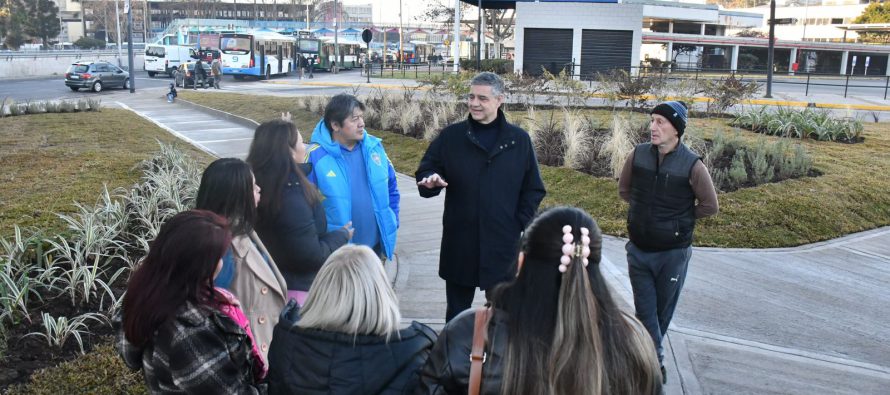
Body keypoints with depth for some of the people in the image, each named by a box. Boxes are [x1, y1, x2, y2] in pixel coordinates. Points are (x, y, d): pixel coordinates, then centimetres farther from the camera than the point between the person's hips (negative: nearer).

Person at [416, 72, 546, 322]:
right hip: (459, 243, 1)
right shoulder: (451, 136, -1)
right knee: (456, 313, 14)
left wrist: (520, 226, -3)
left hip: (503, 244, 0)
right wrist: (431, 181, -18)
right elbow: (425, 172, 5)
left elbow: (534, 189, 6)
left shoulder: (519, 140, 0)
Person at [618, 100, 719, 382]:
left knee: (663, 310, 14)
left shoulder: (692, 165, -16)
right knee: (644, 309, 6)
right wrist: (645, 210, 6)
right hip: (638, 250, 2)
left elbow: (710, 206, -3)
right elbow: (624, 189, 12)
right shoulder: (637, 155, -7)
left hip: (673, 252, -2)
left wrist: (680, 218, 2)